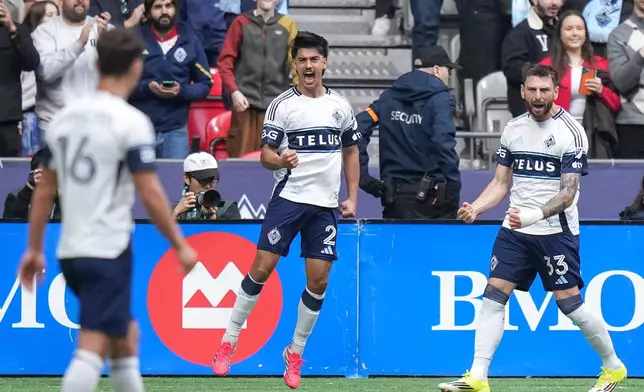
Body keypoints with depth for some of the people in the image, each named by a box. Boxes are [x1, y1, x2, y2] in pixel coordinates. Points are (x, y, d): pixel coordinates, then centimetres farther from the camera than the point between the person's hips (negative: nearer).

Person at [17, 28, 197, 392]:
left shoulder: (66, 116, 9)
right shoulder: (131, 121, -11)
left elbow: (44, 191, 13)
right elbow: (150, 194, -13)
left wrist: (35, 249, 20)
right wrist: (180, 245, -3)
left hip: (71, 251, 8)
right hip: (108, 250, -8)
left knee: (124, 331, 23)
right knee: (92, 348, -11)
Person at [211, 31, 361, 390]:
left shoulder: (341, 106, 8)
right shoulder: (282, 105, -2)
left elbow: (351, 153, 18)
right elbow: (266, 155, -3)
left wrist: (352, 198, 11)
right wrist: (281, 160, -25)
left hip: (326, 205, 3)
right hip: (288, 198, -3)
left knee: (318, 280, -1)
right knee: (262, 268, -8)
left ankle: (295, 353, 14)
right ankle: (229, 341, 4)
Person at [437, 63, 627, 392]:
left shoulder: (570, 132, -10)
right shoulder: (513, 129, 8)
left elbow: (568, 192, -16)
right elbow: (500, 183, 13)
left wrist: (536, 214, -32)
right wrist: (475, 208, -5)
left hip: (556, 232, -5)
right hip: (514, 231, 5)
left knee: (570, 302, -3)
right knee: (493, 295, -5)